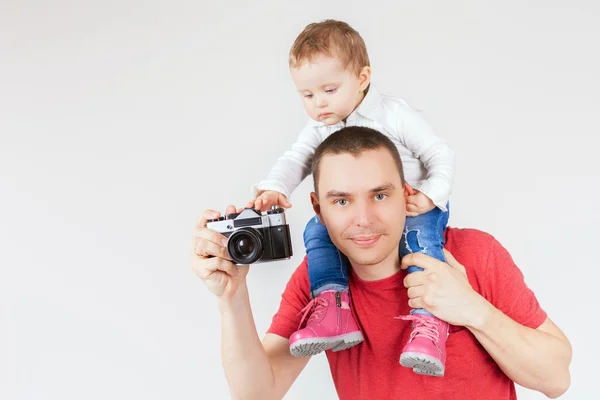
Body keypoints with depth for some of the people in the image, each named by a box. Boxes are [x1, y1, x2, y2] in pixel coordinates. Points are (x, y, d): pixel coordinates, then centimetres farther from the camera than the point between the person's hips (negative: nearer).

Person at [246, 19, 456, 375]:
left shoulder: (394, 114, -11)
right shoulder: (320, 129, 6)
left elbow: (440, 154, -9)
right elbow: (296, 160, -2)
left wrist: (430, 196, -26)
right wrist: (273, 188, -25)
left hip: (415, 205, -5)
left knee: (422, 235, -35)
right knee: (317, 229, -17)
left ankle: (429, 323, -40)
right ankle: (331, 309, -28)